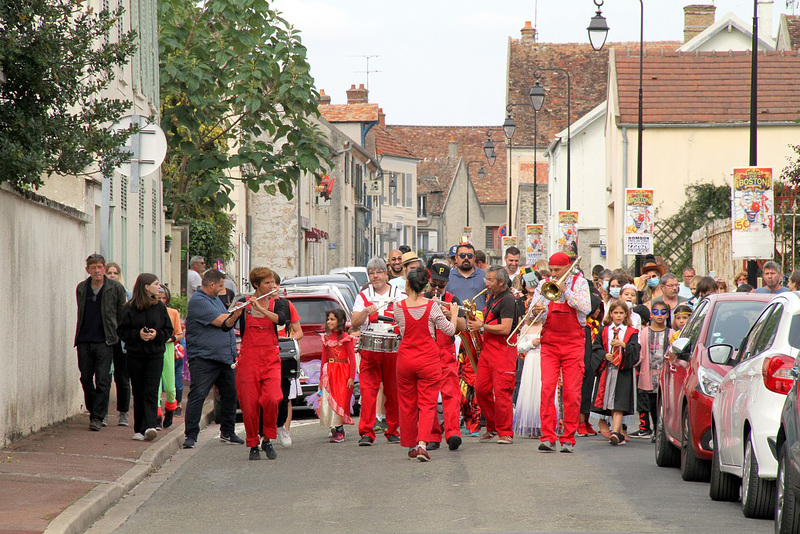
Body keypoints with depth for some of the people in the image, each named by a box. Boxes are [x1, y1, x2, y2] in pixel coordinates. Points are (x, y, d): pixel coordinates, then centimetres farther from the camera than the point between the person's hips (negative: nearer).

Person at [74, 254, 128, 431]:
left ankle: (98, 417, -4)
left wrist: (117, 335, 6)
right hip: (84, 341, 4)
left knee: (102, 381, -7)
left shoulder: (115, 288, -1)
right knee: (86, 379, 7)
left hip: (105, 341, -4)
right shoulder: (81, 288, 9)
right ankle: (93, 412, 23)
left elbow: (122, 314, 7)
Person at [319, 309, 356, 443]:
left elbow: (352, 359, -6)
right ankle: (335, 428, 12)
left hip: (342, 373, -5)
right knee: (327, 403, -1)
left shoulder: (346, 338, -4)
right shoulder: (326, 338, 11)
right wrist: (321, 377, 14)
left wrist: (352, 377, -12)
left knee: (339, 402, -6)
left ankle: (339, 432, -1)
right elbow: (324, 358, 16)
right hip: (328, 372, 5)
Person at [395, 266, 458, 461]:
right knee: (427, 404, 0)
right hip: (428, 359, -2)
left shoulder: (399, 307, -5)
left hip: (405, 358, 2)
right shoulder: (432, 307, -9)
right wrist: (454, 314, 15)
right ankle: (422, 443, -18)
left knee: (407, 404, 13)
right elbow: (450, 330, -3)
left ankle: (410, 446, 20)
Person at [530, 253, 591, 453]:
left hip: (573, 342, -1)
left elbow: (586, 308, -9)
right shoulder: (544, 285, 9)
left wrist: (566, 291, -14)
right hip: (550, 343, 1)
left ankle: (568, 438, 3)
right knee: (547, 388, -11)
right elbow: (533, 315, 7)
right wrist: (537, 311, -16)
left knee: (572, 391, -3)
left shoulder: (579, 283, 4)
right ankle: (548, 438, -10)